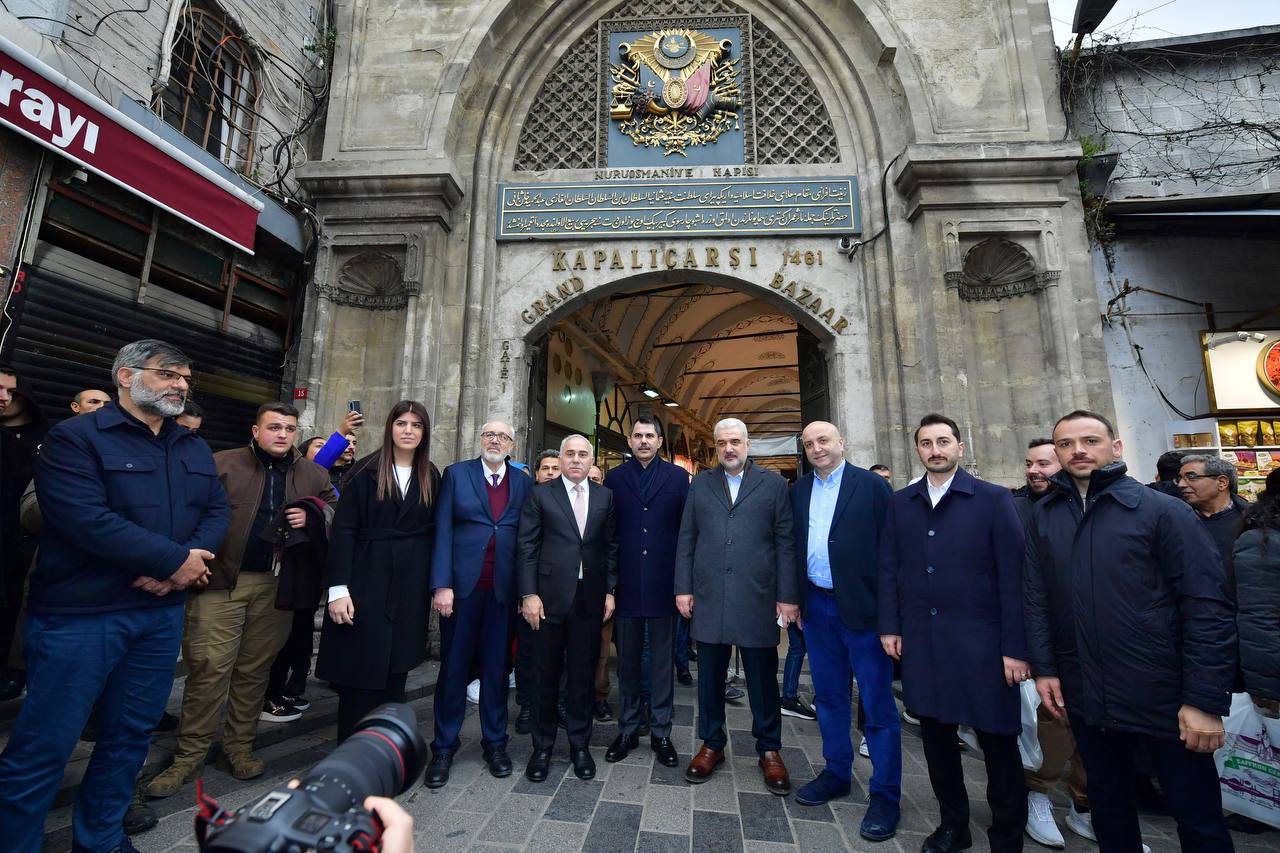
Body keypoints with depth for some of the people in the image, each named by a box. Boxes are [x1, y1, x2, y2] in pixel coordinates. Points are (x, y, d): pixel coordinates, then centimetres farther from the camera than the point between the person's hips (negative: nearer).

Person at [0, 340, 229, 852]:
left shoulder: (194, 450, 10)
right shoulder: (76, 437, -9)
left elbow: (217, 508, 5)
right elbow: (86, 520, -20)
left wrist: (190, 562, -14)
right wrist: (177, 559, -16)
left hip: (162, 613, 6)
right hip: (79, 616, -6)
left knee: (130, 736, 17)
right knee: (42, 747, 4)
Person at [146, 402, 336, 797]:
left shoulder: (313, 475, 9)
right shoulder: (221, 464, -1)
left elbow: (335, 509, 18)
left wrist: (311, 516, -2)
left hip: (276, 585, 3)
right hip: (221, 579, -3)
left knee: (255, 668, 11)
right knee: (209, 667, -1)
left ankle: (239, 747, 26)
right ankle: (189, 757, 17)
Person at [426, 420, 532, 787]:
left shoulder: (523, 483, 5)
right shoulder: (456, 474, 2)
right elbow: (443, 531, -3)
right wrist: (442, 585, -10)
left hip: (504, 588, 1)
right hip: (461, 585, -1)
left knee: (497, 667, 12)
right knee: (453, 667, 10)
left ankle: (495, 742, 30)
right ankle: (444, 747, 27)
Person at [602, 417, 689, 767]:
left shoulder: (677, 476, 2)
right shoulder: (614, 478, 4)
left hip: (664, 583, -1)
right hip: (626, 584, 1)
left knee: (662, 662, 12)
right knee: (628, 661, 15)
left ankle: (661, 733, 28)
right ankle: (628, 729, 32)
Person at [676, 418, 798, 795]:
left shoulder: (773, 484, 2)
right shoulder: (700, 484, 8)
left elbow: (786, 543, 0)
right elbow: (686, 540, 7)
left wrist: (788, 596, -3)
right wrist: (683, 588, 3)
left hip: (758, 598, -1)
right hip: (708, 597, 2)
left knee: (763, 678, 11)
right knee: (710, 676, 13)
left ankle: (769, 750, 32)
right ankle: (712, 744, 33)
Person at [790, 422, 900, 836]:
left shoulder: (872, 486, -6)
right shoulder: (799, 491, 7)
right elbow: (794, 546, 9)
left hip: (861, 607, -4)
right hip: (817, 606, 5)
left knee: (877, 704, 7)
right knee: (828, 696, 18)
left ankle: (885, 795, 24)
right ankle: (836, 773, 36)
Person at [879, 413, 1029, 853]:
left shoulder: (994, 499, -3)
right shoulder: (900, 503, 7)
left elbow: (1012, 575, -6)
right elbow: (889, 569, 7)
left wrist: (1015, 646, -8)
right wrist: (890, 626, 2)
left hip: (980, 639, -3)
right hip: (920, 638, 3)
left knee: (997, 738, 9)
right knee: (935, 733, 15)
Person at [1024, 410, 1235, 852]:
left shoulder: (1164, 510, -9)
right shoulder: (1044, 516, 1)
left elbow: (1209, 608, -10)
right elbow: (1035, 597, 4)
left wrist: (1206, 700, -13)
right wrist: (1043, 666, 0)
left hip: (1164, 698, -3)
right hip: (1085, 696, 3)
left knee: (1198, 817, 13)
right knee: (1108, 802, 20)